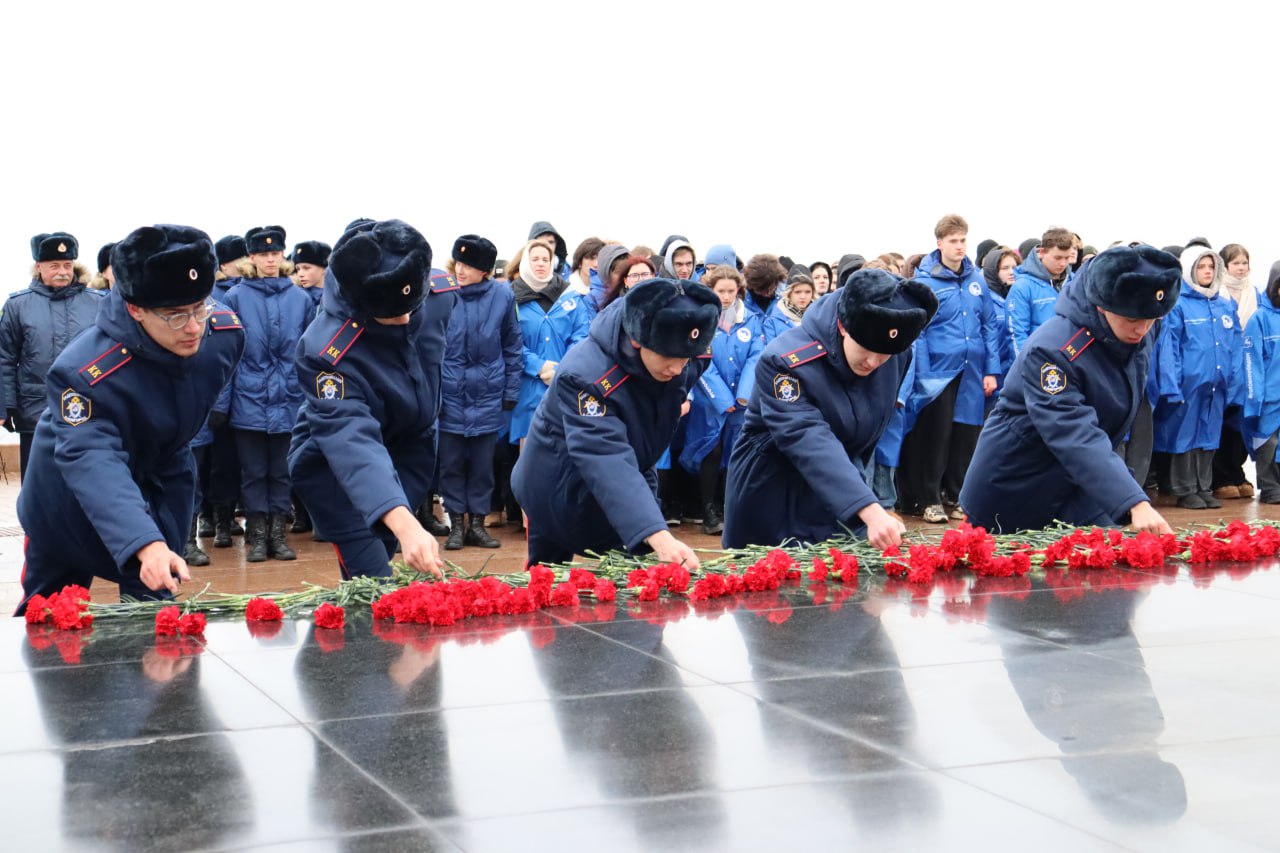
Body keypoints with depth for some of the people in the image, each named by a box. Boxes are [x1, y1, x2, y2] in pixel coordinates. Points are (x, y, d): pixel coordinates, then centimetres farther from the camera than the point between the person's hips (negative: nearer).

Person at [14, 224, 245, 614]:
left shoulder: (226, 333, -21)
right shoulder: (85, 373, -40)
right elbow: (92, 462, -50)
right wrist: (145, 545, -65)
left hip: (161, 483, 4)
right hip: (71, 501, -4)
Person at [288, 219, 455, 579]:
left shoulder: (441, 293, -22)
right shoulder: (329, 352, -39)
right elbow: (352, 442, -49)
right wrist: (404, 525, -62)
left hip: (410, 449, 5)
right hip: (334, 463, -5)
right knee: (371, 581, -15)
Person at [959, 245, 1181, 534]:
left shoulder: (1138, 341, -7)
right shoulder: (1052, 350, -30)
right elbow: (1077, 437, -41)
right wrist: (1134, 503, -51)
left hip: (1078, 494, 6)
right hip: (1009, 497, -6)